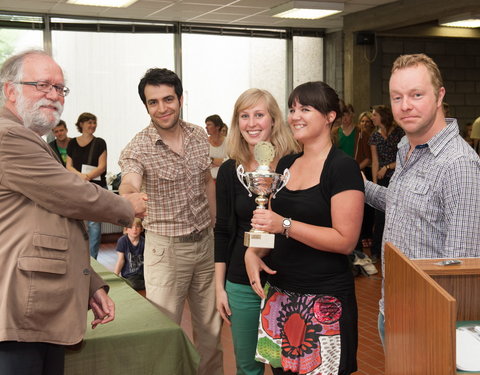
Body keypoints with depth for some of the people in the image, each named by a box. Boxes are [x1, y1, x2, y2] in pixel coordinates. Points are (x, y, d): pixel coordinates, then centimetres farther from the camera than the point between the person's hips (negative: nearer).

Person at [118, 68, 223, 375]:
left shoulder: (199, 136, 2)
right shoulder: (138, 149, -15)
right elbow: (129, 186, -34)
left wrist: (213, 224, 14)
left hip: (205, 243, 5)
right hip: (166, 247, -5)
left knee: (211, 326, 17)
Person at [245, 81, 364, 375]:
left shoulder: (343, 167, -10)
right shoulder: (286, 164, 11)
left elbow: (346, 240, -16)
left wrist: (285, 225, -22)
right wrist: (253, 252, -1)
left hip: (325, 300, -6)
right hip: (280, 294, 6)